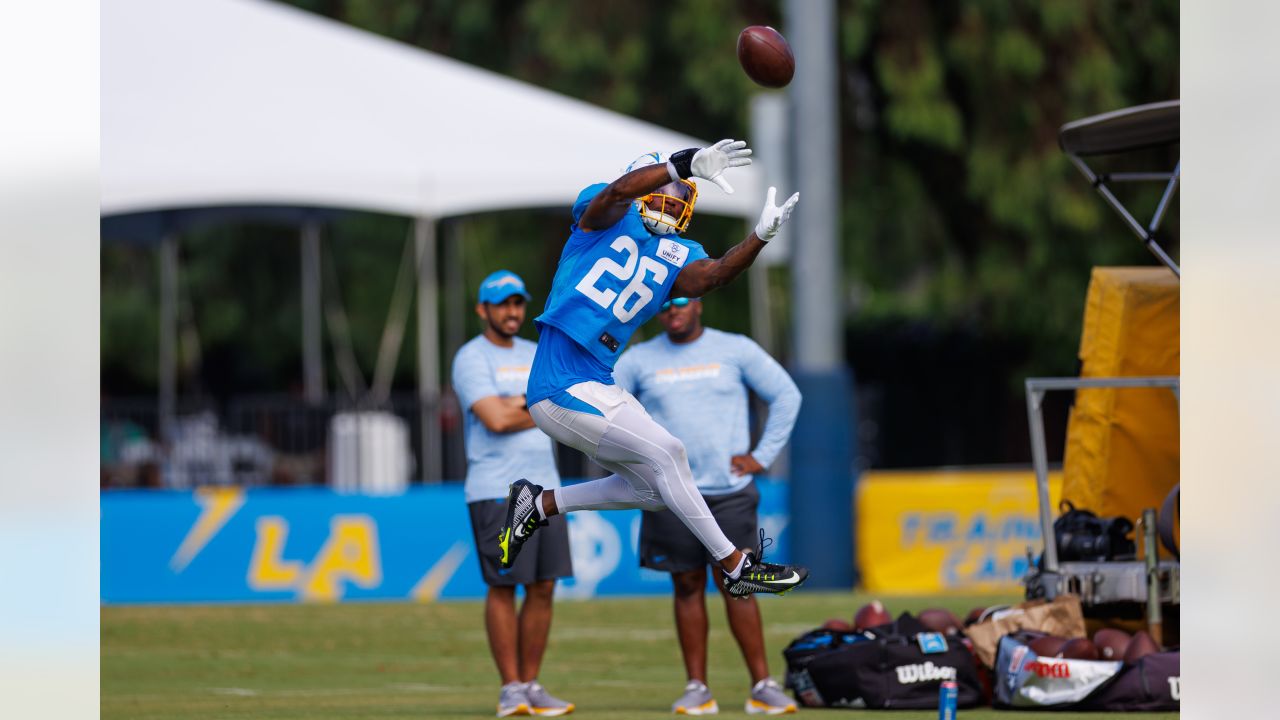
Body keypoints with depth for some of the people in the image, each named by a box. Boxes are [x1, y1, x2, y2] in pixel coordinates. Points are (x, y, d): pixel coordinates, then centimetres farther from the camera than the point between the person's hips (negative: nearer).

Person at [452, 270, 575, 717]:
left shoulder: (536, 356, 18)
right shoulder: (472, 358, -3)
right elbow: (495, 419, -16)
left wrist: (519, 404, -11)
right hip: (497, 491, -7)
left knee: (544, 587, 4)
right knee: (503, 588, -6)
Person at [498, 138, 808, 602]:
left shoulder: (675, 257, 10)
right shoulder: (605, 219, -2)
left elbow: (711, 275, -12)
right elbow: (619, 191, -26)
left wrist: (760, 236, -29)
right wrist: (688, 162, -39)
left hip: (597, 386, 8)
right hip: (561, 386, -8)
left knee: (653, 488, 13)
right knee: (665, 454, -12)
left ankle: (539, 505, 24)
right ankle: (734, 566, -3)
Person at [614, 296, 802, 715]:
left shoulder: (736, 350, 4)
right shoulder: (639, 360, 7)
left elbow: (786, 395, 8)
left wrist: (762, 456, 1)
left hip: (730, 492, -1)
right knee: (687, 587, 2)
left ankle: (762, 686, -2)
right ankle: (696, 688, 4)